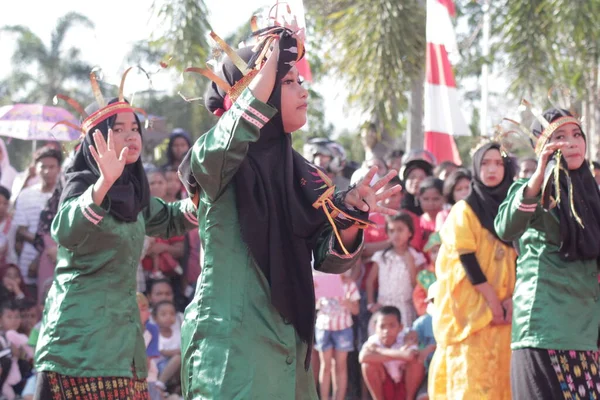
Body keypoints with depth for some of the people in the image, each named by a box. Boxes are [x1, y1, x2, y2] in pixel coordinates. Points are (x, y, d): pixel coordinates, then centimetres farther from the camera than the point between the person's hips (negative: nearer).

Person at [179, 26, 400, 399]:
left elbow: (329, 258, 7)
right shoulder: (219, 160, -7)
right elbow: (231, 137, -32)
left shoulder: (302, 174, 10)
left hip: (288, 347, 7)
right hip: (231, 344, -7)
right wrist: (277, 50, -27)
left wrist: (350, 216, -14)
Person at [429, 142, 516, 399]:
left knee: (502, 376, 1)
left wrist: (512, 299, -8)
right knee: (472, 378, -10)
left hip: (505, 310, 4)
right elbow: (467, 260, -10)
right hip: (471, 310, -4)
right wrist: (492, 302, -15)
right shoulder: (464, 210, -1)